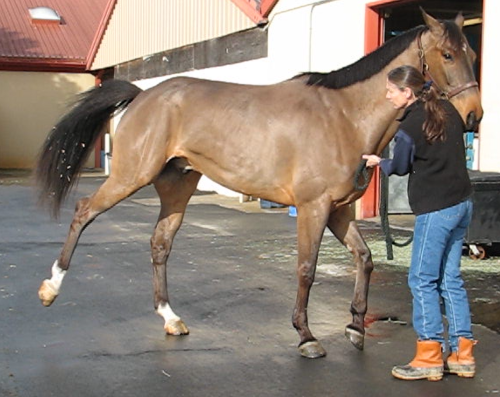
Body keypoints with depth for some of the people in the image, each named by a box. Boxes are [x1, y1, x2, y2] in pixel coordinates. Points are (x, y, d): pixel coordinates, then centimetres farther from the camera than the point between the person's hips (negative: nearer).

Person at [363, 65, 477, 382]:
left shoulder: (411, 125, -13)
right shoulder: (447, 110, 8)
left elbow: (400, 167, 0)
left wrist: (378, 162, 21)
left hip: (436, 209, -8)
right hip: (463, 203, 9)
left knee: (422, 280, 0)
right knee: (450, 279, 13)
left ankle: (430, 358, 4)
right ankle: (463, 355, 16)